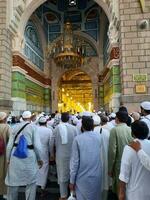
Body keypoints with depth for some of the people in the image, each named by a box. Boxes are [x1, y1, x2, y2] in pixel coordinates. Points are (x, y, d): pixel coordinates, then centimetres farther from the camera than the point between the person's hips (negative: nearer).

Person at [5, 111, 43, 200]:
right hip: (29, 157, -4)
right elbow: (37, 145, -11)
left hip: (15, 157, 4)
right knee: (31, 182, 14)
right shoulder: (33, 127, -8)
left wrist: (8, 159, 15)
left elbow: (9, 145, 4)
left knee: (13, 181, 18)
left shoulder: (16, 127, 2)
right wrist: (39, 158, 2)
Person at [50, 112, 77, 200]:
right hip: (72, 155, 0)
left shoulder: (57, 128, -7)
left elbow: (52, 142, -2)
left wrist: (52, 153, 14)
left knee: (62, 175, 12)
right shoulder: (74, 128, -11)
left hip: (60, 155, 0)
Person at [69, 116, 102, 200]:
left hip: (83, 177, -2)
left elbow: (75, 160, -11)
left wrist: (72, 180, -2)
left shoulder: (78, 139, -13)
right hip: (97, 176, 3)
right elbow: (101, 157, 6)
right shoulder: (99, 137, -4)